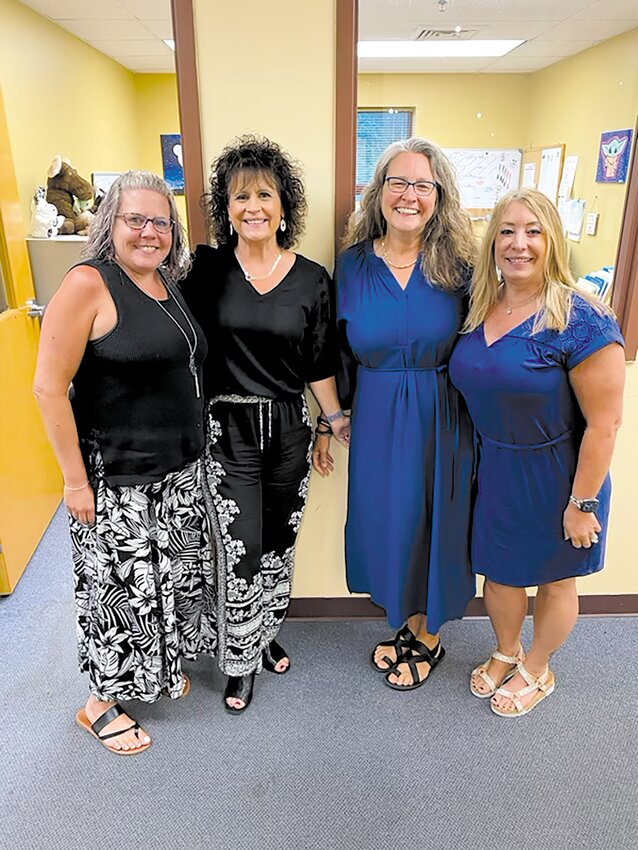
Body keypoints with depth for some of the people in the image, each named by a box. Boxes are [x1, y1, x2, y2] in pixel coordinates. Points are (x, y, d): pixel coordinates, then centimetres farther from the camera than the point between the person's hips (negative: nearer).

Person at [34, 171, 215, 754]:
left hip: (180, 470, 7)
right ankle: (102, 703, 33)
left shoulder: (169, 285, 7)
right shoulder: (88, 284, -15)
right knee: (119, 586, 8)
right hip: (116, 476, -7)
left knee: (172, 576, 20)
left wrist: (193, 451, 15)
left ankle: (159, 669, 46)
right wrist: (75, 480, -17)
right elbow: (49, 387, -17)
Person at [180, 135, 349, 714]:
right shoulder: (207, 269, -3)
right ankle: (240, 662, 25)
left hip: (289, 427, 2)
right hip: (229, 428, -2)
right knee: (242, 550, 1)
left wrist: (334, 417, 2)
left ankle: (267, 635, 40)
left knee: (280, 542, 15)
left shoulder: (312, 279, 0)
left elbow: (318, 362, 5)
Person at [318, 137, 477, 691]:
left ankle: (428, 637, 37)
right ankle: (409, 623, 42)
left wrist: (478, 417, -2)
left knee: (433, 521, 11)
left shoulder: (458, 265, -6)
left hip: (443, 419, -1)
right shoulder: (353, 263, -1)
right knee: (388, 520, 13)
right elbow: (340, 351, 7)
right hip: (378, 418, 2)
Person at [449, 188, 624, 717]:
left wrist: (582, 504, -16)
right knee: (499, 571, 20)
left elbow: (604, 423, -19)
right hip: (495, 471, 5)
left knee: (554, 580, 17)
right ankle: (507, 654, 48)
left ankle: (537, 672, 43)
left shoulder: (582, 321, -21)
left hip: (556, 475, -5)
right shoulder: (479, 309, -2)